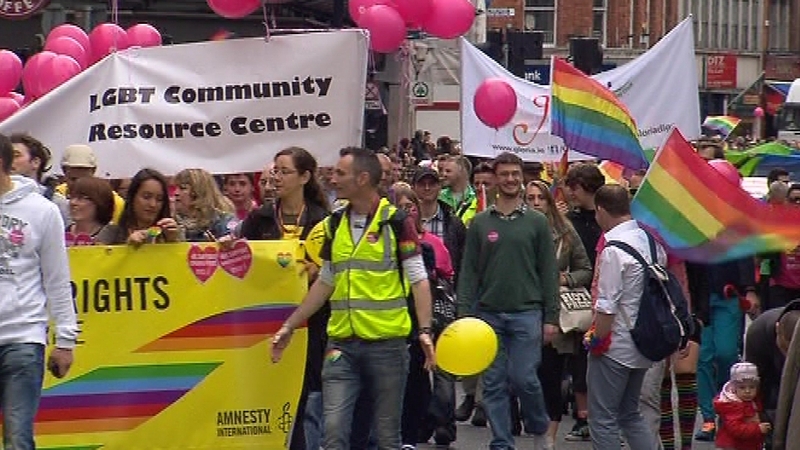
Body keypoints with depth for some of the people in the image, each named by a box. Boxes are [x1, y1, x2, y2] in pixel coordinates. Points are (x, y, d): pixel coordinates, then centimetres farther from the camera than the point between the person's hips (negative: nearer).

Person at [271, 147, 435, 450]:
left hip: (387, 344, -4)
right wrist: (289, 327, 15)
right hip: (342, 344, 4)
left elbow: (418, 279, -7)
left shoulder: (396, 222, -6)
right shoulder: (334, 224, 9)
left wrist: (425, 330, -18)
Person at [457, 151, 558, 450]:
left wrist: (551, 317, -2)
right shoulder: (480, 223, 7)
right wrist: (464, 313, -3)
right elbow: (469, 271, 6)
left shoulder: (537, 222, 4)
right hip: (489, 313, 2)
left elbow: (549, 272, 3)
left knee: (524, 378, -8)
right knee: (494, 384, 2)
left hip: (526, 312, -2)